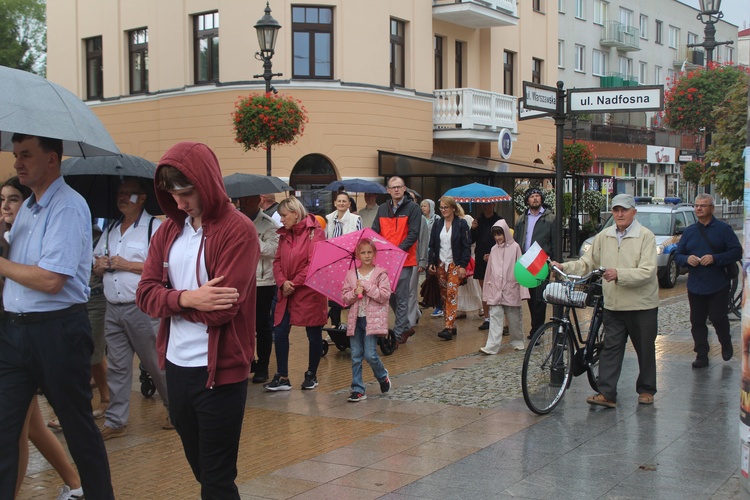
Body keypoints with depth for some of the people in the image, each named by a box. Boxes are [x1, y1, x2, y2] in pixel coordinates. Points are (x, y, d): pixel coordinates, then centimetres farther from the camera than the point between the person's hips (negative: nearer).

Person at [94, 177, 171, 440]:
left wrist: (126, 264, -15)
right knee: (117, 367, 9)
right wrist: (99, 264, -3)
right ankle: (115, 422, 15)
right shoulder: (110, 229, 16)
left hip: (141, 308, -6)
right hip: (113, 308, 6)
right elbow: (95, 264, 21)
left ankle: (175, 410, 20)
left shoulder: (155, 227, -6)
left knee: (156, 364, 3)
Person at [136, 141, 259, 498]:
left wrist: (171, 300, -7)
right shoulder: (169, 230, 7)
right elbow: (145, 293, 0)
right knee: (198, 465, 20)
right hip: (176, 366, 7)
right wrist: (186, 299, -19)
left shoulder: (238, 231, -13)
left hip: (219, 372, -6)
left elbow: (222, 308, -21)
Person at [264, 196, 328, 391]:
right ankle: (282, 378, 7)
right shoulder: (284, 234, 11)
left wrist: (294, 283, -16)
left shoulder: (315, 232, -9)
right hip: (286, 293, 6)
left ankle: (311, 375, 21)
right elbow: (278, 261, 8)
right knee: (280, 333, 0)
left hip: (309, 292, -6)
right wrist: (282, 282, -10)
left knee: (314, 334, 5)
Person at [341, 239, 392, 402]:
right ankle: (358, 390, 11)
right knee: (356, 356, 4)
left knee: (370, 354, -8)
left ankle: (383, 377, 21)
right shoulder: (351, 275, 8)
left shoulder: (381, 274, -2)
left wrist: (366, 285, -14)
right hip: (355, 319, 4)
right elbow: (345, 298, 7)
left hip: (372, 319, -4)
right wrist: (354, 293, -13)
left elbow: (385, 295, -11)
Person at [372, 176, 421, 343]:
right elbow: (375, 232, 8)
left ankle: (399, 333, 7)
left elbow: (413, 234, -10)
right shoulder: (382, 209, 11)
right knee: (390, 295, 11)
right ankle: (406, 326, 27)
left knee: (401, 298, -1)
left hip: (404, 260, -5)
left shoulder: (412, 208, -4)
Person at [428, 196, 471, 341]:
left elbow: (467, 246, -5)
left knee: (452, 294, -13)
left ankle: (448, 328, -18)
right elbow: (432, 245, 13)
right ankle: (451, 326, 11)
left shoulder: (461, 224, -3)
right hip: (440, 264, 5)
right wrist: (431, 262, 1)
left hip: (455, 264, -5)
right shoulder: (437, 224, 10)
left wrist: (463, 265, -12)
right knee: (444, 295, 4)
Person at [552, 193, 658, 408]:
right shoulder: (604, 236, 6)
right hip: (613, 305, 4)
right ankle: (606, 393, 3)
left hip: (642, 305, -3)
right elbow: (586, 263, 9)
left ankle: (646, 390, 26)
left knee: (645, 350, 10)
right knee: (610, 349, 1)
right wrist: (565, 267, -7)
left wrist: (619, 274, -29)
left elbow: (647, 272, -18)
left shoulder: (645, 236, -10)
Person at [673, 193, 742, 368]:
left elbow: (737, 252, -8)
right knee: (697, 321, 4)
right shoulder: (689, 231, 11)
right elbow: (677, 255, 12)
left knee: (718, 318, -5)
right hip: (695, 286, 4)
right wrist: (687, 259, -12)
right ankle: (701, 355, 13)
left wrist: (715, 258, -20)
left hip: (718, 286, -4)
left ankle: (726, 345, 24)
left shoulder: (723, 229, -2)